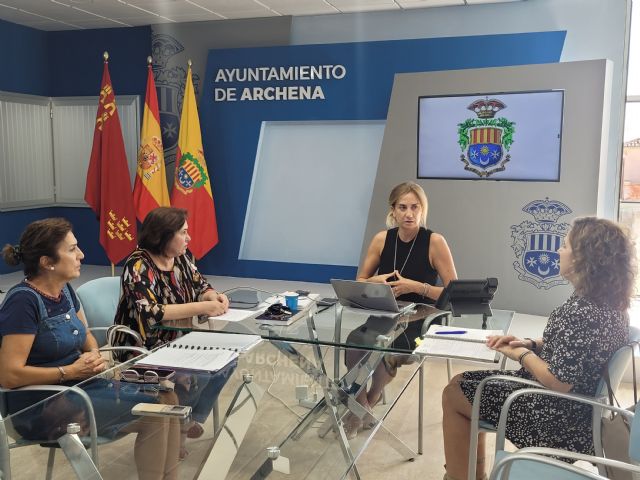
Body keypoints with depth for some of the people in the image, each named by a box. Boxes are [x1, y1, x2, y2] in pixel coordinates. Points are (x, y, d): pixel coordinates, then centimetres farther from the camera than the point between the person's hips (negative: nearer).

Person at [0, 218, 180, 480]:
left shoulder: (64, 290, 4)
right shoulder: (24, 301, -21)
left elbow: (85, 335, 18)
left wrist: (93, 355, -4)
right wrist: (71, 371, -22)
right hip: (42, 405, -8)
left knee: (167, 399, -5)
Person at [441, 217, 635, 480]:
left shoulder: (580, 312, -30)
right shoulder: (610, 305, 1)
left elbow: (558, 383, -29)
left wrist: (520, 354, -13)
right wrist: (530, 344, 1)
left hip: (558, 420, -10)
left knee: (453, 395, 3)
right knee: (462, 383, 16)